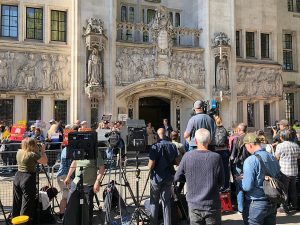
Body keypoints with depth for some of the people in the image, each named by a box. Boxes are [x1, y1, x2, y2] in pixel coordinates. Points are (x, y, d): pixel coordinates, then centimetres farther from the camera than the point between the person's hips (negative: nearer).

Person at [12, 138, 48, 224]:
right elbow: (45, 161, -7)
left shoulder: (19, 152, 6)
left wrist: (37, 151, 15)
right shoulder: (33, 154, -16)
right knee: (27, 204, 2)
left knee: (17, 203, 18)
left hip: (17, 177, 8)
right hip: (28, 179, -7)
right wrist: (43, 150, 0)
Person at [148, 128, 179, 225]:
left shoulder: (155, 147, -17)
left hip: (156, 178, -4)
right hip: (168, 177, 4)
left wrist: (149, 165, 3)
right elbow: (176, 161, 6)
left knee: (154, 202, 12)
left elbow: (151, 165, -18)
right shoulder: (173, 146, -3)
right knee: (167, 202, 13)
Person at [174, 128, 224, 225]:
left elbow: (176, 178, -1)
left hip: (194, 205, 1)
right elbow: (221, 182, -5)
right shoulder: (216, 157, -13)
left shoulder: (187, 156, -11)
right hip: (212, 205, -1)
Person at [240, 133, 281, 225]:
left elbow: (247, 187, -21)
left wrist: (240, 180, 0)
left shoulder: (250, 160, -19)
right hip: (273, 203, 7)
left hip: (256, 204, -7)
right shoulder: (273, 158, 3)